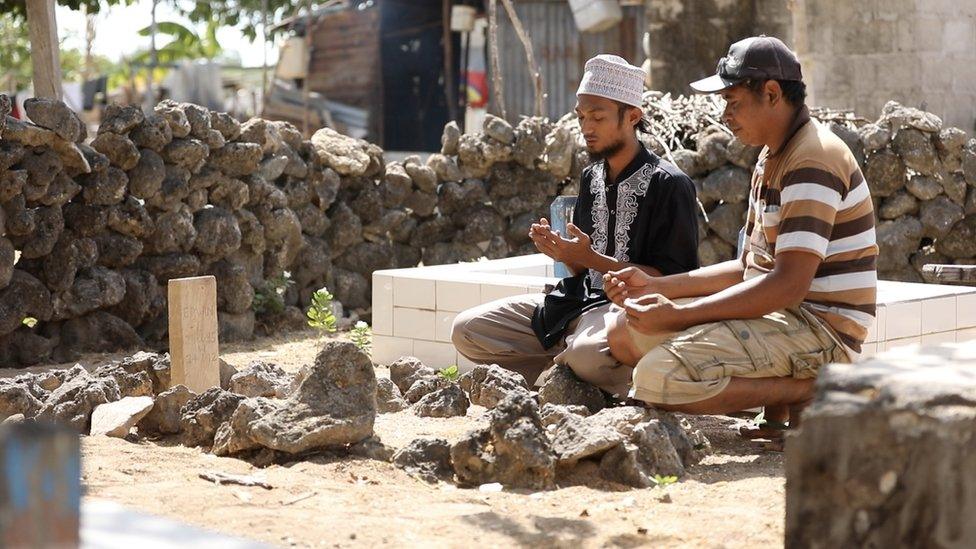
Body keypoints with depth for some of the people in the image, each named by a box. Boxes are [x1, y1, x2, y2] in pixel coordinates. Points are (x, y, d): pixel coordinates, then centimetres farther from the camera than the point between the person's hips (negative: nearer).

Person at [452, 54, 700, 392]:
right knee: (467, 330, -4)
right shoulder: (591, 178, 14)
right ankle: (571, 373, -4)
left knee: (587, 354, -41)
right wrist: (561, 252, -6)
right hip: (581, 301, 7)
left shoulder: (669, 185, -9)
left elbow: (672, 279, -13)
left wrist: (592, 259, -18)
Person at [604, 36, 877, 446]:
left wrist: (678, 315, -24)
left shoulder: (813, 162, -18)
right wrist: (655, 286, 7)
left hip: (820, 331, -11)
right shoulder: (772, 158, 16)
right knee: (633, 330, 11)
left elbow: (788, 286, -25)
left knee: (658, 377, -25)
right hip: (782, 317, 11)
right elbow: (751, 269, 18)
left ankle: (804, 391, -10)